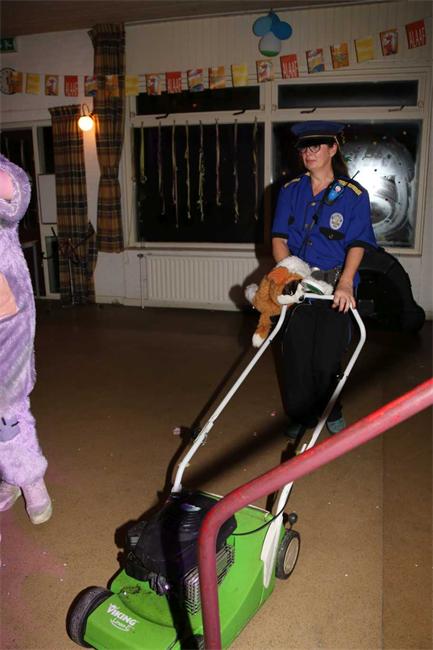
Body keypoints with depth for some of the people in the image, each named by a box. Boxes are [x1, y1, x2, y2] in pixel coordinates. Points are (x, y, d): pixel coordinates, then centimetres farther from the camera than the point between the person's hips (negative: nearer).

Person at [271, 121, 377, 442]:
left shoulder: (353, 194, -1)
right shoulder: (290, 191, 8)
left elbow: (357, 244, -7)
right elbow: (279, 238, 4)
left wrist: (345, 282, -23)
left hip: (335, 286, -2)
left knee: (327, 356, 1)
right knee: (296, 353, 5)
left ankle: (331, 412, 28)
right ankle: (301, 417, 23)